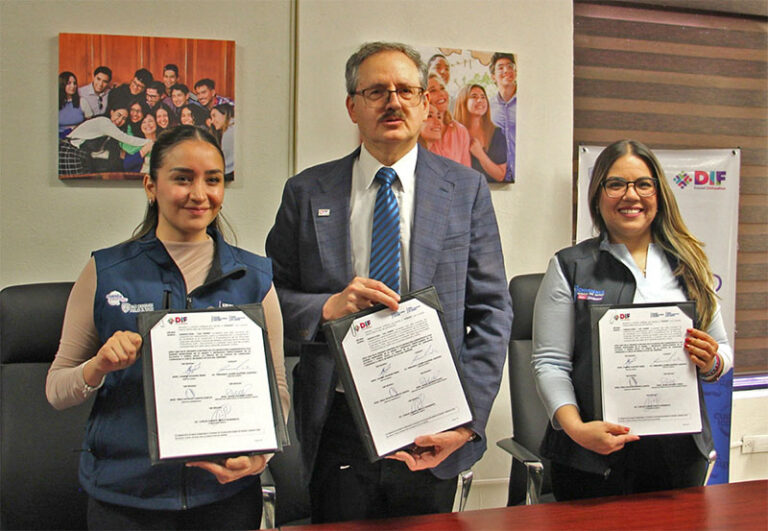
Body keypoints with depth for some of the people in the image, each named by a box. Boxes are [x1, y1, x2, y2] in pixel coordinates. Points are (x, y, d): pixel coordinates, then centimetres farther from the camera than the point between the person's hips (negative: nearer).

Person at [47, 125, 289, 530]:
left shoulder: (254, 276, 1)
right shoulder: (106, 272, -1)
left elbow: (275, 386, 2)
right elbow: (56, 391, 1)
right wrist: (98, 367, -19)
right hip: (124, 496, 0)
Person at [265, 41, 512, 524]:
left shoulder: (466, 189, 2)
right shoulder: (306, 193, 3)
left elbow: (492, 312, -1)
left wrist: (467, 418, -10)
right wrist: (327, 307, -18)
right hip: (337, 426, 0)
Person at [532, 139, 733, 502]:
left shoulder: (688, 265, 9)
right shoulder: (570, 267, -1)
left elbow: (722, 350, 15)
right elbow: (550, 363, -7)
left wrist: (712, 363, -8)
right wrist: (576, 428, -22)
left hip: (681, 454, 3)